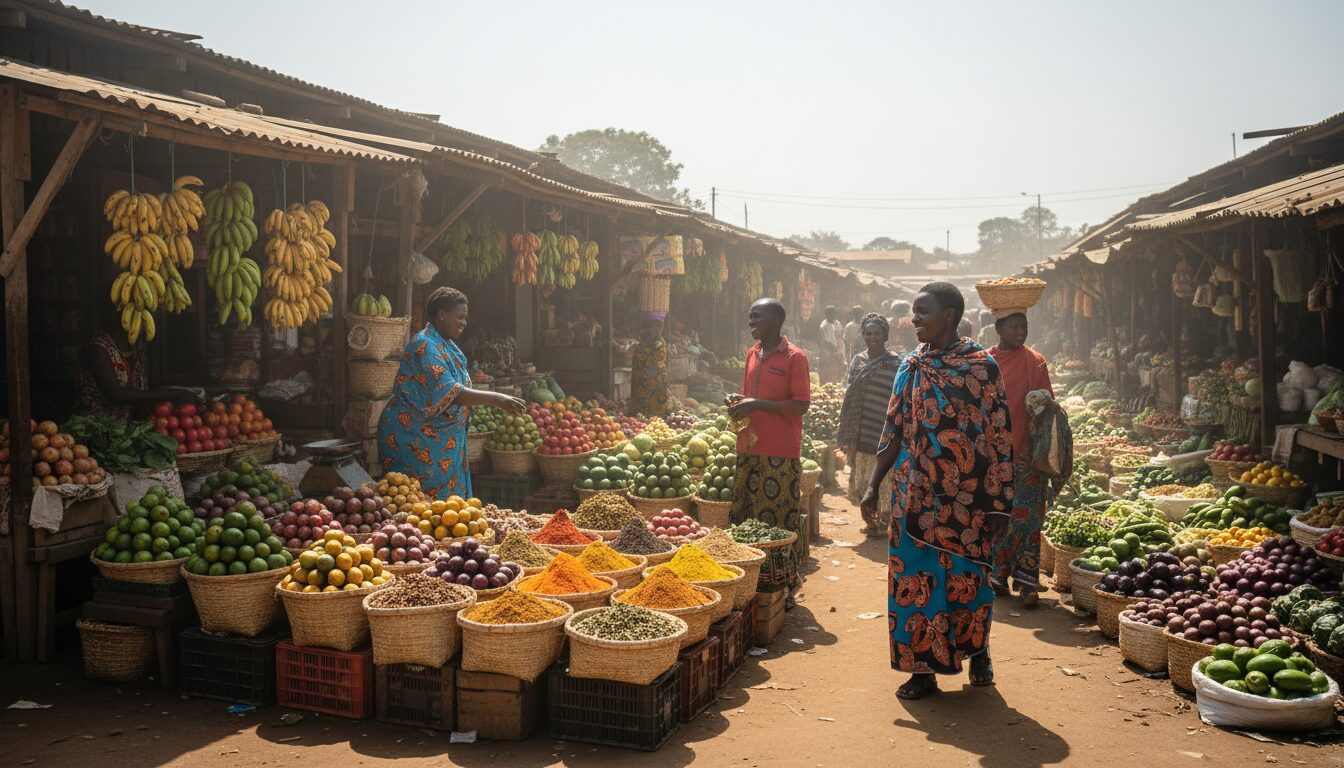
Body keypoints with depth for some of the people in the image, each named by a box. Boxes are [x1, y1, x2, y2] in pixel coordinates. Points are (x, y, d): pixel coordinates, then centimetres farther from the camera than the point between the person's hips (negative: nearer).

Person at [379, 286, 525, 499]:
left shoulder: (446, 344, 12)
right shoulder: (425, 346, -19)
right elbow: (448, 393, -29)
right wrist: (495, 398, -33)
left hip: (442, 438, 10)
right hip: (416, 439, -10)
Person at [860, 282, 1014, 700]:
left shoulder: (980, 365, -6)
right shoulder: (911, 366, 8)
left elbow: (998, 435, -7)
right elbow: (894, 430, 12)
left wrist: (997, 502, -10)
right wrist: (874, 485, 8)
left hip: (964, 493, -4)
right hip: (915, 493, 4)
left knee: (965, 576, 7)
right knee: (915, 577, 4)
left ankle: (977, 651, 32)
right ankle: (923, 668, 16)